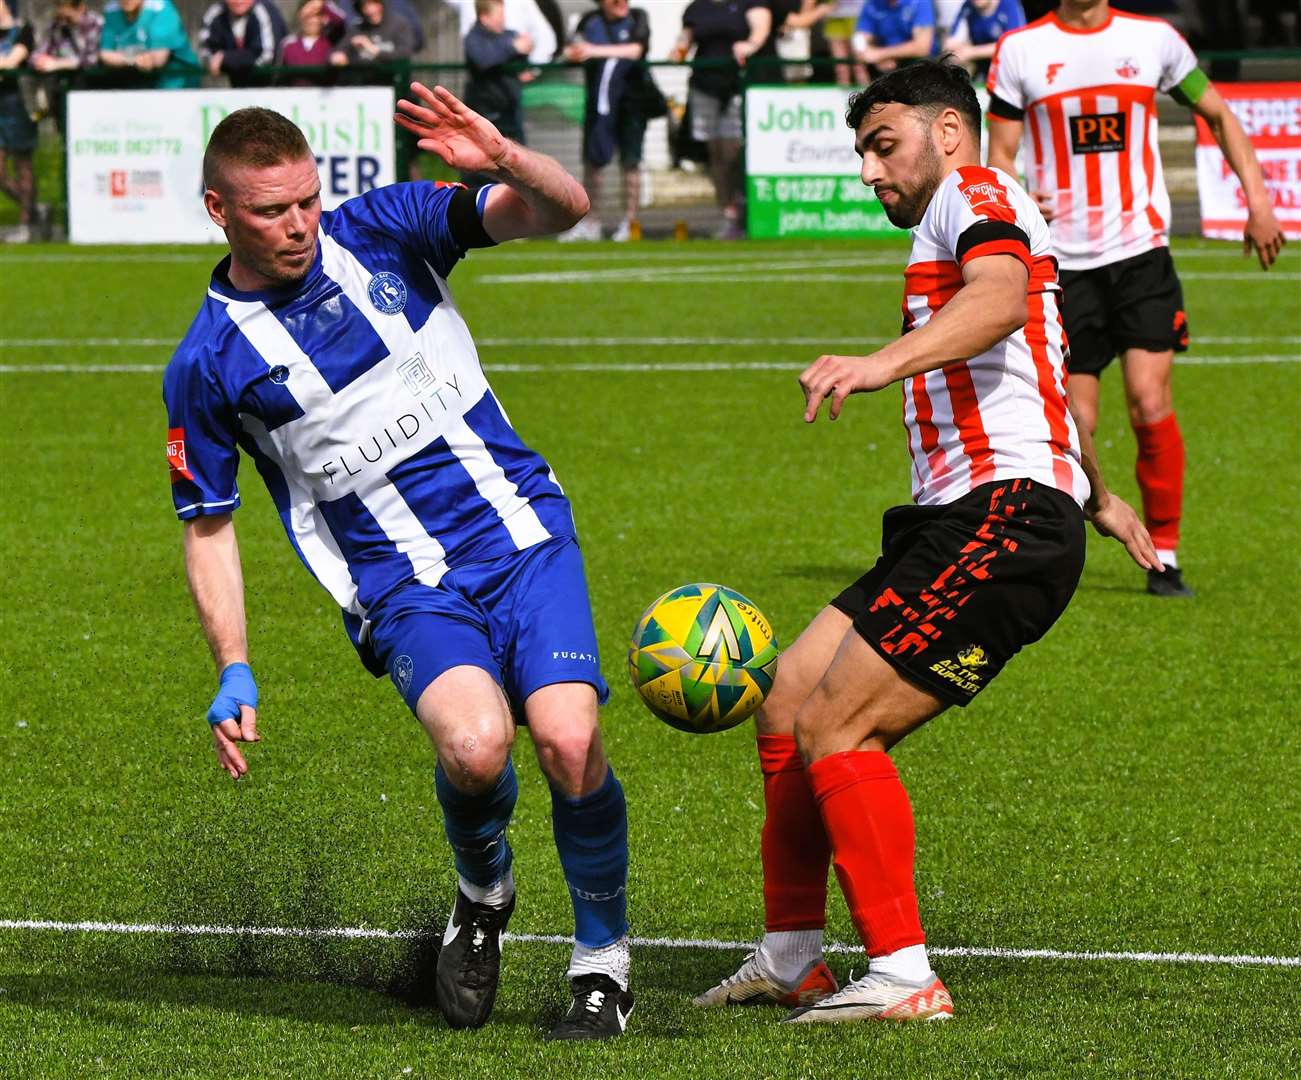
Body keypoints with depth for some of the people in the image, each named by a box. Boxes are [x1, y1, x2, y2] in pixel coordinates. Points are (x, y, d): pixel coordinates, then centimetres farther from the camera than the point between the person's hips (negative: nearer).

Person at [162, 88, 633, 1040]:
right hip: (405, 591, -1)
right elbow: (209, 525, 8)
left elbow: (562, 210, -3)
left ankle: (605, 960, 3)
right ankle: (483, 891, 5)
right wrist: (235, 674, -2)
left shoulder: (383, 230, 1)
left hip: (523, 535, 1)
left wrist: (508, 163, -26)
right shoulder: (207, 368, -2)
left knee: (568, 740, -21)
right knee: (475, 744, -30)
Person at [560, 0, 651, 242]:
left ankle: (629, 223, 3)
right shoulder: (590, 21, 5)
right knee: (591, 162, 4)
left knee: (630, 161, -3)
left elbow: (636, 50, -16)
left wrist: (596, 51, -22)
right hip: (598, 99, 2)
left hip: (630, 99, -2)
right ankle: (590, 224, 12)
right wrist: (573, 52, -25)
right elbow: (571, 51, -1)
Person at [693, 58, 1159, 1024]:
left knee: (835, 728, -16)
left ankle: (903, 977, -13)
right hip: (953, 525, 10)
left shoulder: (973, 193, -2)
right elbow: (1044, 372, 45)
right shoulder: (969, 223, 29)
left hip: (1003, 521, -10)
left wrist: (884, 363, -43)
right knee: (786, 711, 7)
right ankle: (791, 961, 15)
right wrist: (1096, 498, 59)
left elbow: (1001, 297, -27)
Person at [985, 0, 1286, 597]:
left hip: (1140, 252, 0)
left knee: (1150, 403, -12)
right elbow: (1000, 155, 4)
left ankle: (1163, 559, -3)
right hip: (1063, 258, 0)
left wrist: (1257, 200, 7)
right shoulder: (1020, 49, 3)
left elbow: (1217, 115, 17)